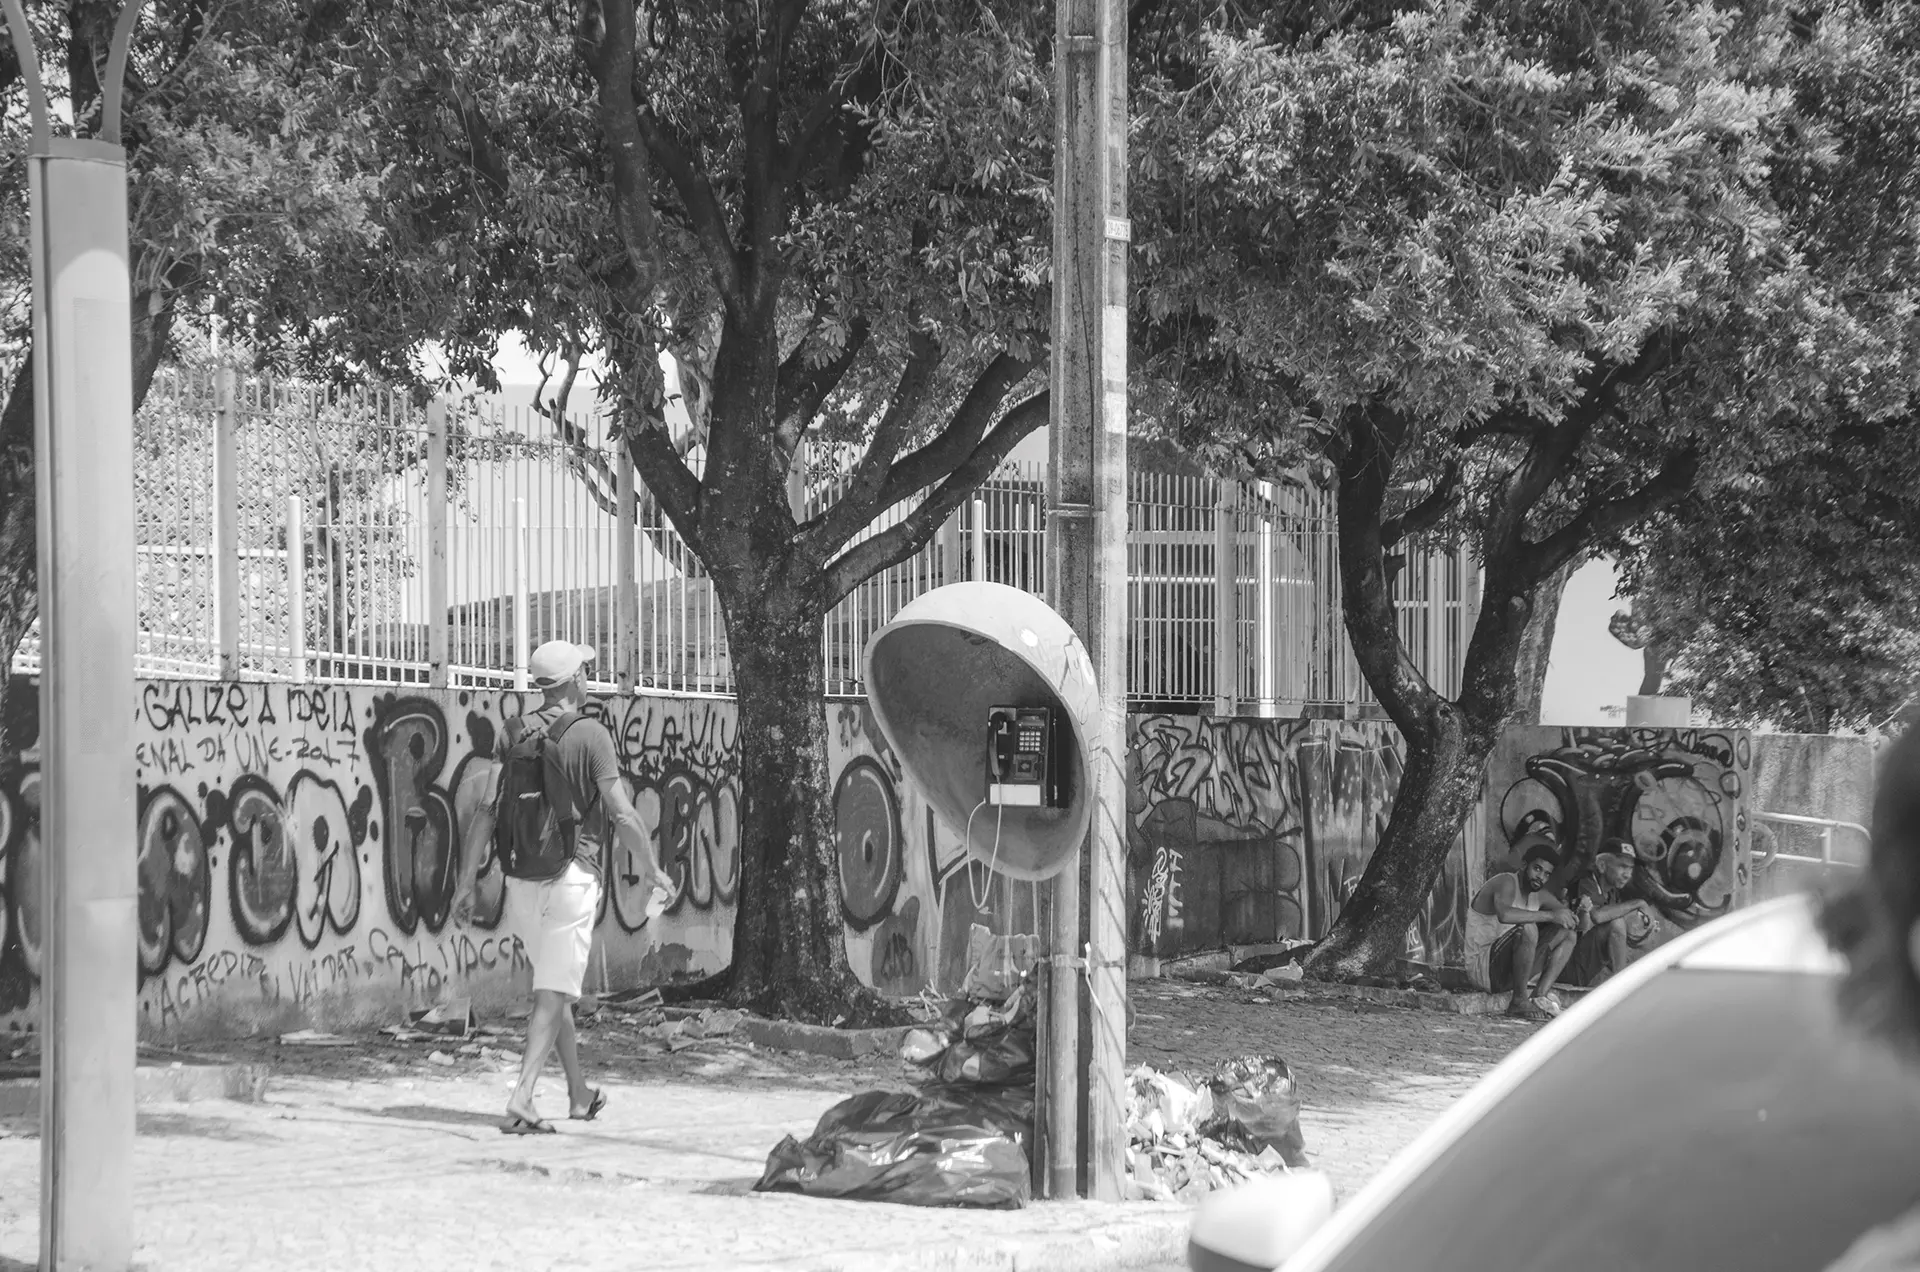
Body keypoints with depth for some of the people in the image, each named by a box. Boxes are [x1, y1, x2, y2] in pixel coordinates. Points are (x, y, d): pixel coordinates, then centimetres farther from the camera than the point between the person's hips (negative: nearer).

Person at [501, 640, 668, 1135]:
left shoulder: (514, 732, 5)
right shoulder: (591, 735, -10)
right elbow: (622, 815, -14)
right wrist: (655, 871, -4)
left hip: (521, 873, 6)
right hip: (572, 873, -6)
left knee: (556, 986, 20)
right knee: (553, 993, -6)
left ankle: (579, 1093, 30)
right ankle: (521, 1099, -17)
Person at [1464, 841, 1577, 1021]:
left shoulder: (1540, 896, 12)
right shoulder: (1506, 883, -14)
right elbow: (1504, 914, -36)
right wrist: (1549, 915, -31)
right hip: (1483, 966, -9)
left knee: (1567, 935, 6)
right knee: (1527, 929, -32)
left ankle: (1540, 997, -9)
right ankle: (1520, 1001, -22)